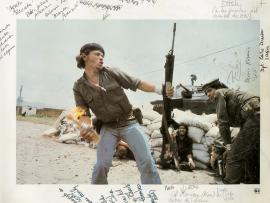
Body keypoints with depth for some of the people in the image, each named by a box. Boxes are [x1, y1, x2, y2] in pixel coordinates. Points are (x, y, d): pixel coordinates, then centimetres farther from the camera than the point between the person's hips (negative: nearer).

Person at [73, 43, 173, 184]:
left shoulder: (111, 73, -4)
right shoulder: (79, 87, -3)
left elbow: (138, 84, -2)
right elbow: (83, 113, -6)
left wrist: (159, 90, -14)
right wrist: (86, 127, -28)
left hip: (129, 123, 0)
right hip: (108, 128, 0)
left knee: (147, 161, -6)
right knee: (101, 165, -12)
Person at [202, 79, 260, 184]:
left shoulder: (220, 93, 8)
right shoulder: (233, 93, 33)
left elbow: (222, 121, -1)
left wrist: (228, 144, 3)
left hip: (254, 117, -9)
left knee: (234, 157, -5)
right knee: (252, 159, 20)